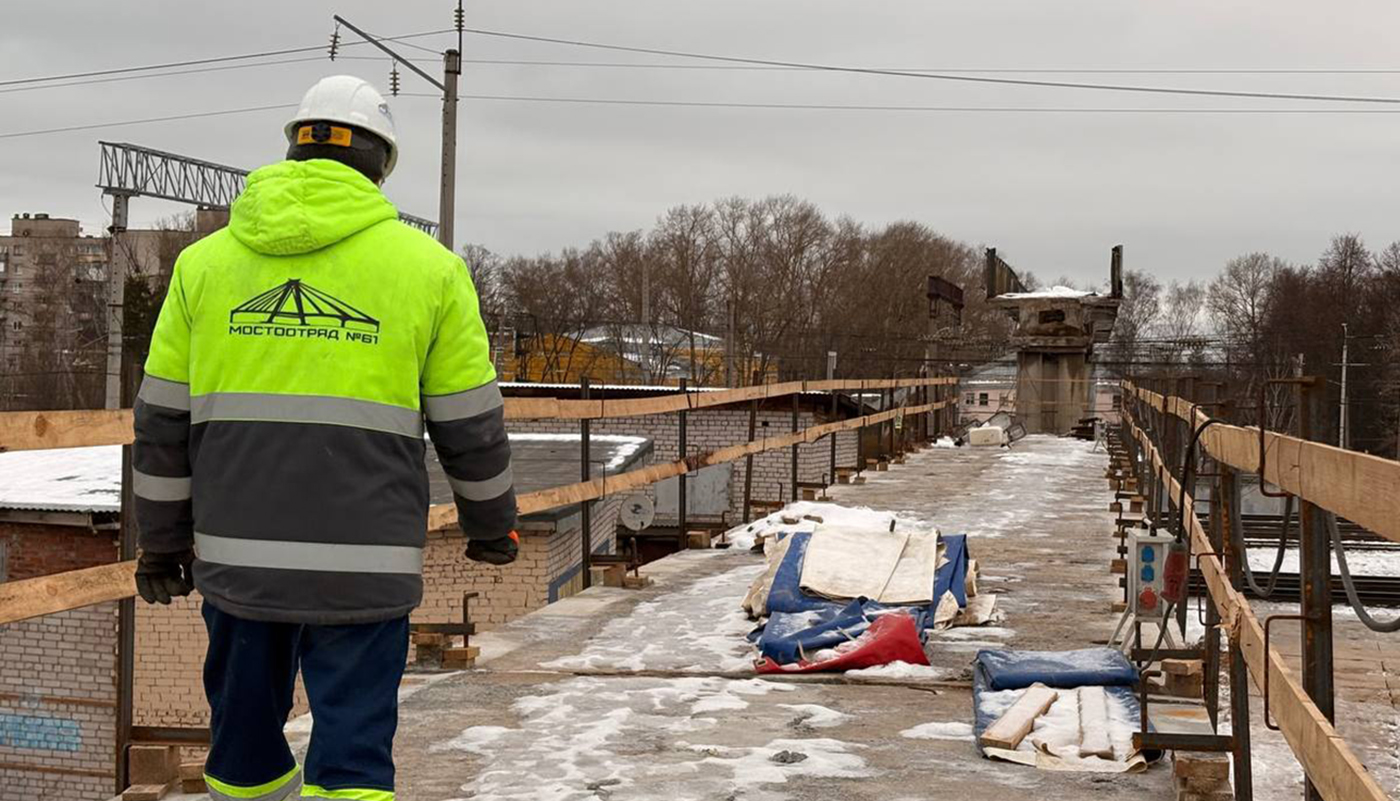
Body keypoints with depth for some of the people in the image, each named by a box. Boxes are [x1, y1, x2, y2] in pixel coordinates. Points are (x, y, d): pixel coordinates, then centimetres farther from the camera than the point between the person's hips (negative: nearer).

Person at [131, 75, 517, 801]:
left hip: (236, 554, 3)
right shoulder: (426, 265, -1)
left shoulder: (205, 260, 6)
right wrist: (492, 521, 18)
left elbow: (164, 421, 9)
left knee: (243, 737, 20)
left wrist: (161, 537, 20)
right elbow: (470, 425, 3)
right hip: (363, 566, -3)